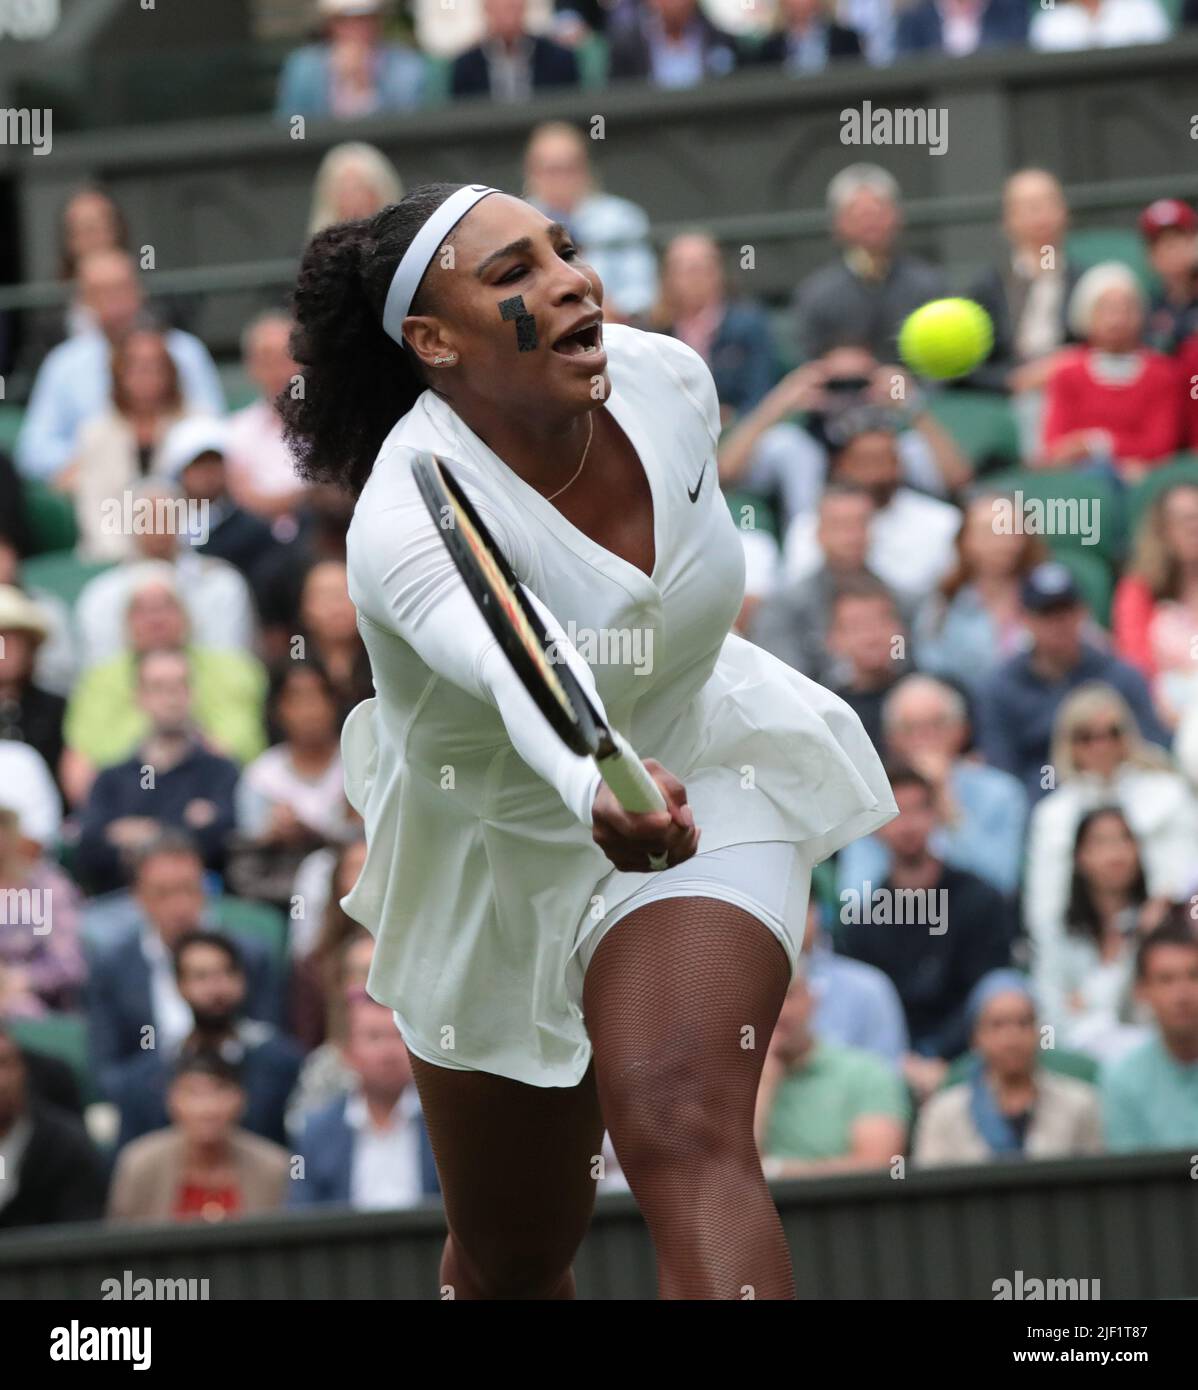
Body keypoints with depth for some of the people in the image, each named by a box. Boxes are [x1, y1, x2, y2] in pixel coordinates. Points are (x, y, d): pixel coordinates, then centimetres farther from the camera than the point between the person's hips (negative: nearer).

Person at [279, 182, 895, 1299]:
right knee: (510, 1261, 13)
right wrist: (597, 790, -78)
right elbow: (523, 668, -57)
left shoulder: (667, 379, -16)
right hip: (502, 853, -2)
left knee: (683, 1128, -28)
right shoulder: (405, 524, -34)